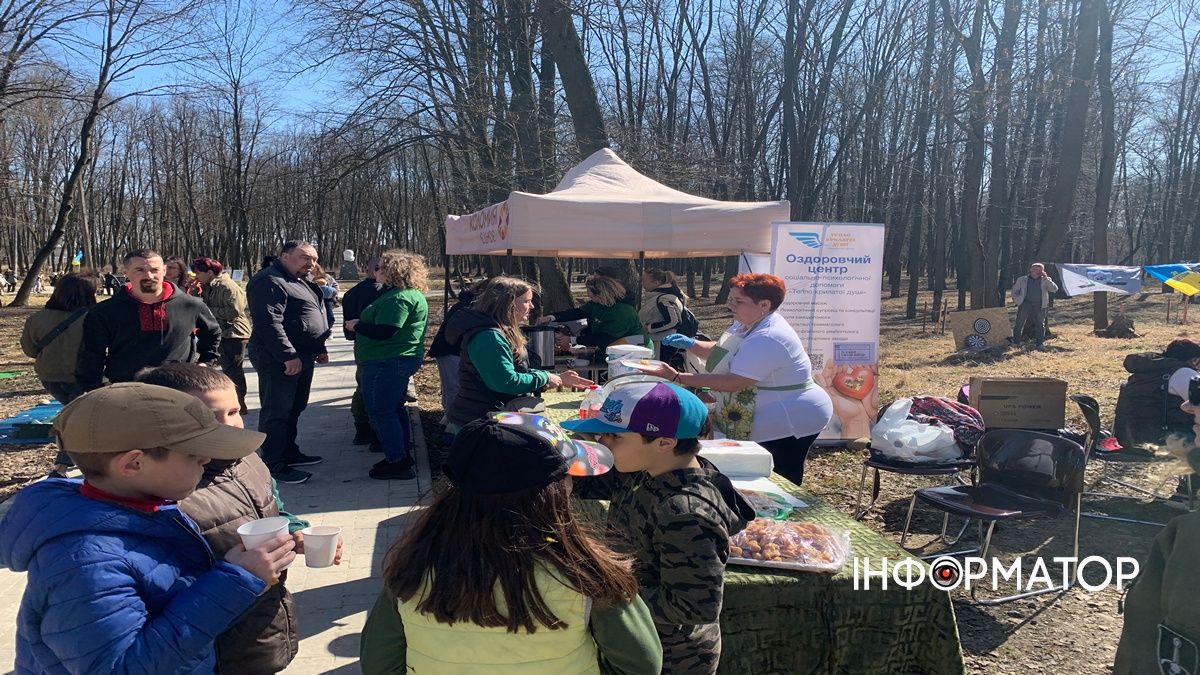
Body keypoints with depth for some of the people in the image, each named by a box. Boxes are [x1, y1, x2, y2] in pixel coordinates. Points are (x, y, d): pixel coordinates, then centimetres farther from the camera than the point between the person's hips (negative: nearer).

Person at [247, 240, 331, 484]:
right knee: (276, 412, -4)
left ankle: (289, 453, 31)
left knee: (294, 408, 18)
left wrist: (319, 349, 21)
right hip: (279, 360, -10)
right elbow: (268, 322, -24)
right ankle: (274, 465, 2)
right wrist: (288, 355, -26)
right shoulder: (270, 281, -15)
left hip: (302, 357, 11)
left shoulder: (301, 282, 18)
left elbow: (313, 318, 26)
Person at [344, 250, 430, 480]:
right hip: (401, 360, 11)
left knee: (381, 411, -3)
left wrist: (356, 326, -12)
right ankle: (403, 455, 29)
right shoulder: (411, 294, 14)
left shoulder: (398, 298, -21)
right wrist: (360, 326, 15)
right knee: (395, 408, 20)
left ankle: (398, 463, 0)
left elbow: (383, 332, -27)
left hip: (386, 363, -11)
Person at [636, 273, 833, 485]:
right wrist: (690, 344, -3)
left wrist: (677, 377, -31)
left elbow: (734, 382, -31)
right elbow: (720, 352, 18)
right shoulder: (745, 325, 7)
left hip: (788, 423, -10)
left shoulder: (768, 339, -27)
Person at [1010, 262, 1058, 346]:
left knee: (1040, 324, 5)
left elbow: (1054, 289, -6)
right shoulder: (1022, 280, 10)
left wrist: (1046, 278, -11)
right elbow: (1015, 290, 20)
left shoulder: (1045, 280, 8)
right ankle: (1016, 342, 4)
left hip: (1039, 306, 1)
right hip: (1025, 304, -1)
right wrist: (1016, 300, 4)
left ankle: (1039, 343, 15)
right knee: (1019, 323, -3)